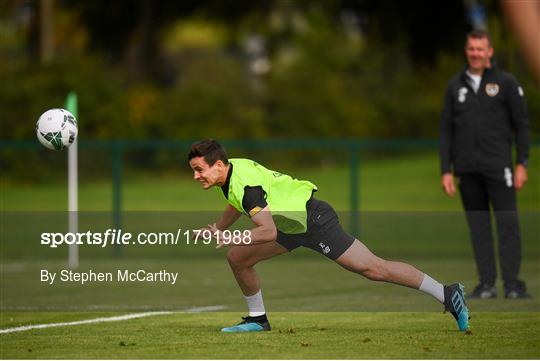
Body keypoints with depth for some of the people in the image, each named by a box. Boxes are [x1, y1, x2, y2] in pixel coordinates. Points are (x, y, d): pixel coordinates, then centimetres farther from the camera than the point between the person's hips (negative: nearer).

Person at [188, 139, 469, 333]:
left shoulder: (246, 184, -27)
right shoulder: (231, 170, 3)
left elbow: (268, 231, -33)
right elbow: (237, 206, 25)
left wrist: (231, 238, -31)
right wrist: (217, 230, 13)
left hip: (313, 220, -10)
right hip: (291, 224, 10)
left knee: (372, 269, -11)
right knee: (237, 258, 5)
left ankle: (446, 294, -8)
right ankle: (257, 319, 19)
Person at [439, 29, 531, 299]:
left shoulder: (506, 83, 3)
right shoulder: (455, 85, 12)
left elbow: (521, 124, 3)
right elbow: (446, 130, 12)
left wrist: (521, 164, -5)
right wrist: (446, 170, 5)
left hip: (498, 166, -3)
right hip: (467, 169, 3)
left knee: (507, 223, -8)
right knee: (478, 226, 3)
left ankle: (512, 284, -8)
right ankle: (486, 284, 4)